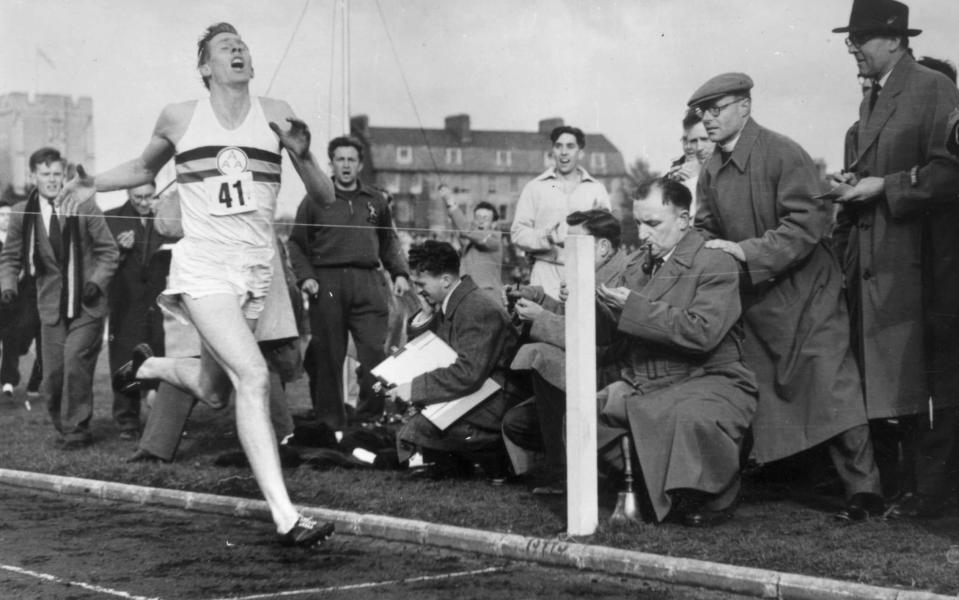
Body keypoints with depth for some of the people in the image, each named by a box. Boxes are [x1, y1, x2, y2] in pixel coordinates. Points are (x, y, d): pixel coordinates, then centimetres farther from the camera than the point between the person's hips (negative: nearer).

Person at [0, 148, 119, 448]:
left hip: (87, 305, -2)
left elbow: (108, 250, 2)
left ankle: (76, 429, -2)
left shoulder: (84, 207, -5)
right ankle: (63, 426, 23)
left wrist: (97, 280, -12)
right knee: (53, 373, 2)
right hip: (52, 307, 2)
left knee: (75, 359, -16)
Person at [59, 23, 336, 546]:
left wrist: (302, 153, -14)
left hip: (256, 272, 4)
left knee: (214, 392, 15)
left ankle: (147, 367, 49)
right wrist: (94, 184, 10)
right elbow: (144, 168, 25)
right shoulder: (179, 118, 4)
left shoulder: (275, 113, 4)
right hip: (202, 266, -4)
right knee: (254, 377, -21)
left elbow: (324, 198, 3)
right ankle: (285, 517, -24)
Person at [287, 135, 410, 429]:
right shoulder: (315, 200, 7)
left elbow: (389, 242, 22)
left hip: (368, 283, 2)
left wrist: (399, 273, 9)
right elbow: (297, 243, 8)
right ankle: (330, 424, 7)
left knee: (375, 354, -7)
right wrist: (305, 276, -5)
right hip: (327, 283, -2)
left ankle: (371, 420, 2)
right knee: (327, 358, -1)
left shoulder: (376, 201, 16)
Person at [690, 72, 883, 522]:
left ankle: (864, 490, -5)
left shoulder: (781, 154, -15)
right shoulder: (711, 172, 7)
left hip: (806, 294, -6)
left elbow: (809, 221, -21)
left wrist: (748, 252, -25)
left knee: (832, 389, -9)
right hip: (753, 300, 6)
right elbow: (706, 229, 16)